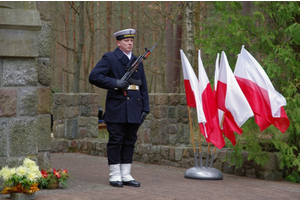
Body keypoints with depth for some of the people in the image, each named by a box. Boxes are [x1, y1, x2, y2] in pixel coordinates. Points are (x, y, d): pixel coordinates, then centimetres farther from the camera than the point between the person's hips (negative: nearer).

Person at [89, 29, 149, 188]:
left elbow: (143, 87, 18)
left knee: (130, 142, 8)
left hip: (134, 110, 5)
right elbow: (94, 76, -11)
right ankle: (115, 176, 5)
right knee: (115, 141, -1)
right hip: (116, 109, -5)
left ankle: (126, 175, 14)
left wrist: (145, 108, 9)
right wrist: (115, 83, -18)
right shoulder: (109, 58, 0)